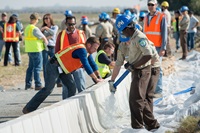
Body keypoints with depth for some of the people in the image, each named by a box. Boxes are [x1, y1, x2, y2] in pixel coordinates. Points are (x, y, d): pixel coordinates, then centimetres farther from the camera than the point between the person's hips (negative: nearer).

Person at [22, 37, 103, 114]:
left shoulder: (87, 52, 6)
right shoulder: (82, 50, -24)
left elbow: (93, 64, 17)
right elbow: (87, 66, -27)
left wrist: (99, 77, 11)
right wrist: (96, 79, -20)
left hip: (63, 69, 10)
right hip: (54, 66, -10)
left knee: (72, 87, 2)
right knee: (48, 89, -15)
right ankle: (28, 109, -11)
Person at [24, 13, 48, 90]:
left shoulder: (27, 28, 11)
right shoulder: (34, 29, -17)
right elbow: (43, 38, -11)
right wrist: (46, 42, 11)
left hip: (29, 50, 9)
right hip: (36, 50, -9)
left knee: (30, 67, 15)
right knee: (37, 67, -5)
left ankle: (28, 84, 17)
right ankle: (38, 85, -5)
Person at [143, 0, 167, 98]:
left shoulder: (161, 17, -4)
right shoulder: (146, 17, 15)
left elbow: (164, 33, -7)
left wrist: (163, 48, -13)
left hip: (157, 48, -6)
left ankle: (158, 91, -5)